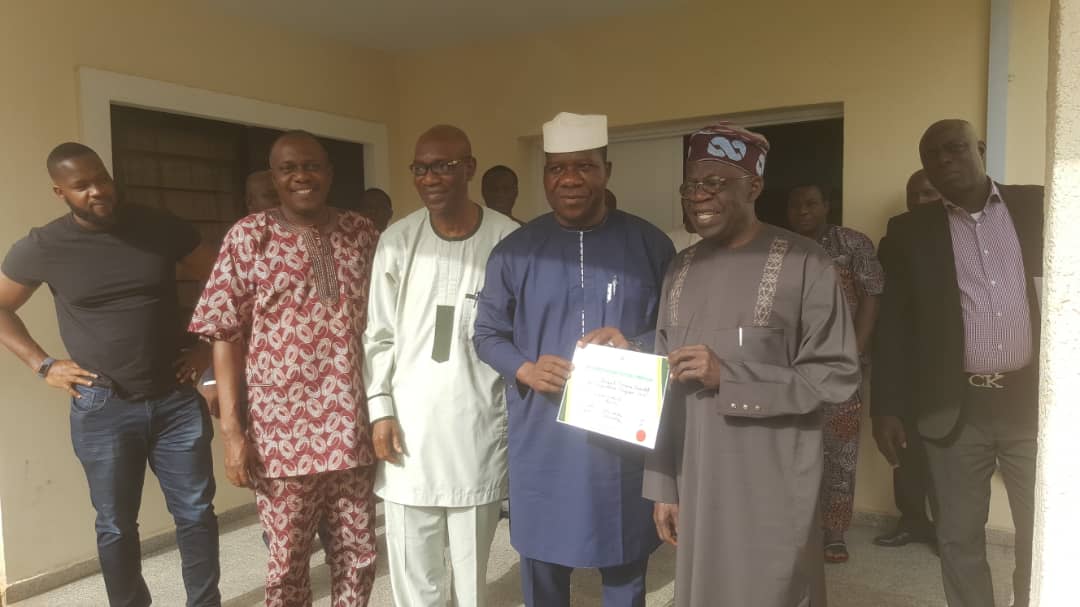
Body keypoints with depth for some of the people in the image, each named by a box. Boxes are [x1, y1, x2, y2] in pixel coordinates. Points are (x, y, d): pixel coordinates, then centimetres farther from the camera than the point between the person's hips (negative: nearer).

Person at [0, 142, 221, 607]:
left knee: (196, 513, 8)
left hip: (177, 400, 1)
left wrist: (207, 345, 2)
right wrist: (42, 365, 1)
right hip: (103, 410, 0)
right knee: (116, 525, 12)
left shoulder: (162, 228, -2)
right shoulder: (42, 247, -3)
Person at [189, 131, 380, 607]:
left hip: (353, 426, 3)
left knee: (358, 552, 14)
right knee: (287, 559, 12)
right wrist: (232, 430, -9)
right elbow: (226, 336, -4)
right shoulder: (249, 236, -3)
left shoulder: (362, 234, 5)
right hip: (284, 429, -2)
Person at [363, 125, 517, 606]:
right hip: (408, 421, 2)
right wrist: (380, 408, -1)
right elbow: (379, 335, 5)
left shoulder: (507, 239, -5)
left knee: (472, 564, 12)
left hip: (479, 421, -2)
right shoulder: (397, 241, 2)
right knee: (411, 566, 12)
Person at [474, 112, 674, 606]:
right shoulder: (515, 250, 3)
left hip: (626, 438, 0)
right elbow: (487, 333, 6)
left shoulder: (649, 244, 1)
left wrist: (635, 347, -17)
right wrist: (525, 370, -13)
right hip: (541, 440, 1)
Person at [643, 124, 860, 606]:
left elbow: (837, 376, -10)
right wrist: (663, 484, 8)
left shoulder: (803, 264, -8)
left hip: (773, 490, -5)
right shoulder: (681, 269, 8)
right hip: (697, 485, 5)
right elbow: (667, 389, 10)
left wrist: (728, 377, -18)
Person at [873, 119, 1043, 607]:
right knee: (959, 537, 9)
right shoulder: (910, 230, 3)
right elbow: (894, 324, 2)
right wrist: (887, 407, -3)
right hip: (956, 408, 0)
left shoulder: (1038, 206, 4)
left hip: (1033, 399, 1)